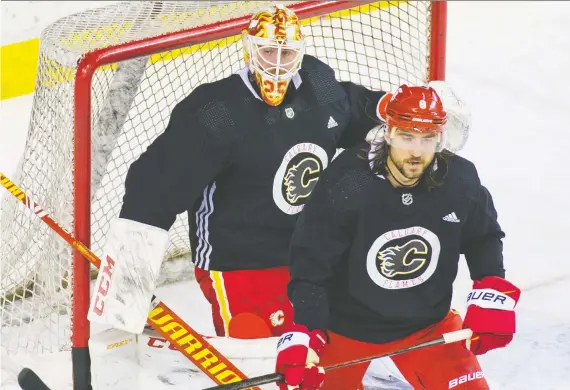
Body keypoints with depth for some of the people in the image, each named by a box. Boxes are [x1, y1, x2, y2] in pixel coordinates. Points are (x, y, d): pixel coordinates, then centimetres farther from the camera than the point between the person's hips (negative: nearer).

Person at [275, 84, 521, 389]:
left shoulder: (460, 182, -14)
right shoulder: (345, 184, -25)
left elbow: (483, 237, 7)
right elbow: (310, 265, -22)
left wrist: (492, 295, -6)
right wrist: (302, 338, -31)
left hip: (427, 323, 2)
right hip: (346, 325, -2)